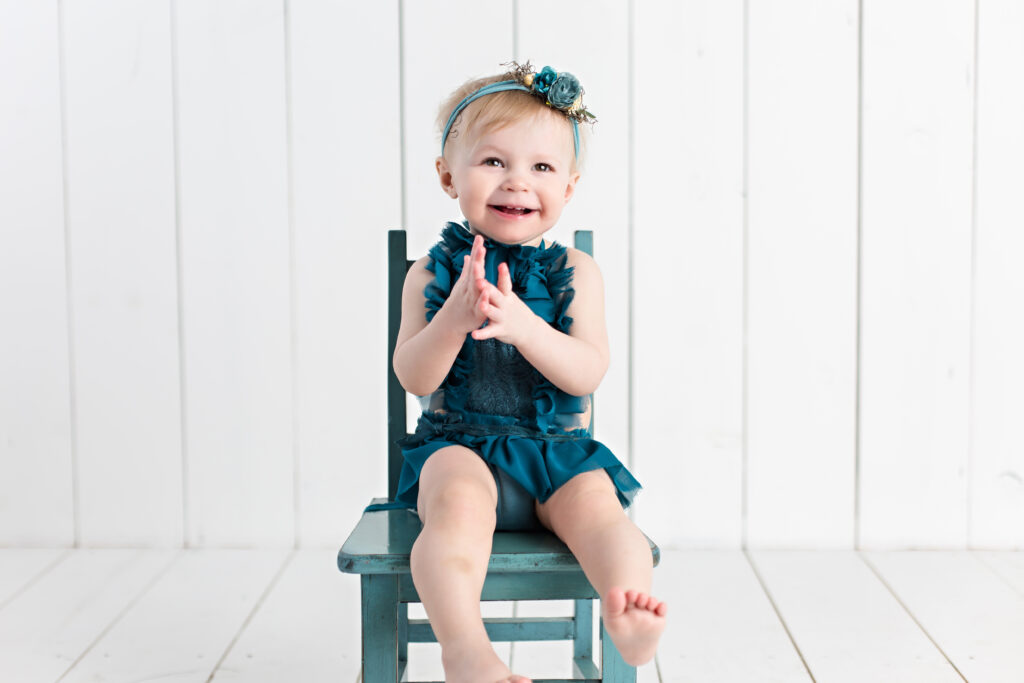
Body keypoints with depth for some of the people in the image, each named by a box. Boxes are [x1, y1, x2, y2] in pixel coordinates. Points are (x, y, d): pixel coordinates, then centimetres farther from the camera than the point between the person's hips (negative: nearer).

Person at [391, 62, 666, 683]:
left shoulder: (575, 272, 4)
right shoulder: (434, 273, 3)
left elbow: (587, 373, -8)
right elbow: (415, 379, -5)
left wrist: (522, 326, -26)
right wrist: (455, 317, -24)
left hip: (559, 448, 2)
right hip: (460, 445, -1)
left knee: (597, 505, -28)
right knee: (458, 499, -33)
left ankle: (629, 616, -47)